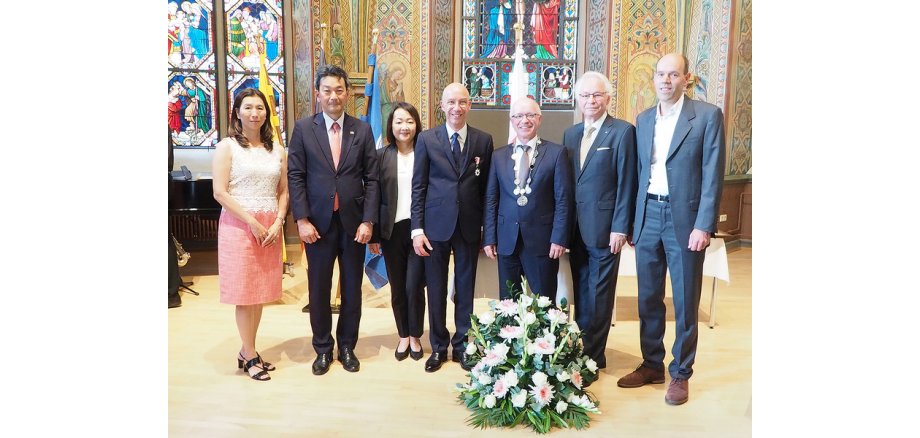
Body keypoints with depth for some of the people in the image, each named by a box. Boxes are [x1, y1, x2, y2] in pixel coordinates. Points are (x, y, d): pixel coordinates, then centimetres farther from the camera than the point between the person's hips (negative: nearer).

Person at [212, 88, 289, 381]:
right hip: (238, 225, -4)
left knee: (260, 291, 9)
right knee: (244, 293, 0)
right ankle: (250, 357, 11)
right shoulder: (227, 147, -3)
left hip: (270, 227, 5)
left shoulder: (276, 150, 10)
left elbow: (283, 191, 10)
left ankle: (247, 352, 22)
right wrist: (252, 222, -14)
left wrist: (278, 222, -5)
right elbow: (220, 192, -9)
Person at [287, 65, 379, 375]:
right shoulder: (303, 128, 1)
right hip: (318, 223, -1)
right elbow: (295, 176, -2)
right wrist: (302, 220, -9)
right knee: (319, 290, 8)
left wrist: (368, 221, -7)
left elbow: (372, 179, 1)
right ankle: (323, 349, 26)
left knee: (352, 289, 10)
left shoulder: (362, 130, 3)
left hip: (354, 222, 1)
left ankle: (347, 346, 27)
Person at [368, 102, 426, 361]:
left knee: (414, 286, -2)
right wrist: (374, 235, 0)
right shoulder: (382, 156, 4)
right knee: (397, 288, 9)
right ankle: (403, 336, 27)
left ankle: (415, 337, 19)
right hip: (392, 230, 2)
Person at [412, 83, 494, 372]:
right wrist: (417, 228, -6)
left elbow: (486, 188, 5)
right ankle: (438, 347, 25)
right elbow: (418, 187, -1)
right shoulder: (426, 139, 0)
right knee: (436, 289, 9)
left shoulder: (483, 140, 3)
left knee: (465, 288, 11)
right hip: (436, 224, -1)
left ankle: (462, 345, 26)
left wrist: (487, 229, 3)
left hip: (469, 226, 1)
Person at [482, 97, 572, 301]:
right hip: (507, 241, 3)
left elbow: (563, 199, -4)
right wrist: (489, 238, 3)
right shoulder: (498, 156, 9)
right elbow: (490, 200, 8)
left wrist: (559, 238, -9)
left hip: (542, 240, -3)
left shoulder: (556, 152, -1)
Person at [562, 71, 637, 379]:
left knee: (599, 294, 3)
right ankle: (579, 350, 26)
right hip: (575, 227, 6)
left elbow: (626, 184, -10)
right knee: (580, 292, 14)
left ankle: (594, 355, 15)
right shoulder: (570, 134, 12)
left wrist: (620, 228, -14)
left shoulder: (622, 132, -7)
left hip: (604, 228, -6)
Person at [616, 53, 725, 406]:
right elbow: (638, 172, 12)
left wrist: (704, 225, -14)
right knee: (648, 298, 12)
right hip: (647, 215, 5)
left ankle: (681, 374, 19)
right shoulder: (643, 120, 10)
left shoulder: (707, 115, -5)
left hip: (685, 218, -4)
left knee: (685, 301, 5)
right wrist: (631, 220, 9)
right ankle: (652, 365, 28)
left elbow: (712, 175, -8)